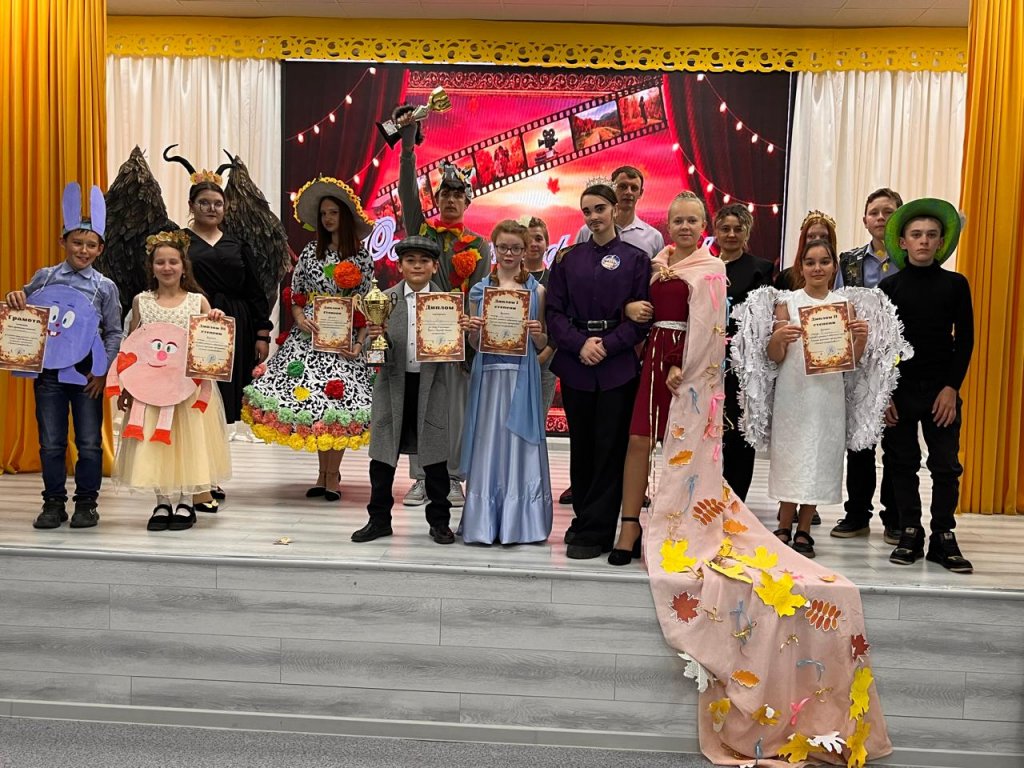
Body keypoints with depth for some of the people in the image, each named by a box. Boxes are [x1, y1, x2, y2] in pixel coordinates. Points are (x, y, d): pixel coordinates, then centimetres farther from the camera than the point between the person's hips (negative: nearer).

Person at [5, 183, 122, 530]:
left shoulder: (105, 287, 2)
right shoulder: (44, 277, 5)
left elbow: (114, 333, 2)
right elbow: (22, 312, 16)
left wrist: (102, 371, -6)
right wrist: (14, 299, -7)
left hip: (87, 372, -1)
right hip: (49, 370, 1)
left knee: (89, 443, 4)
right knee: (51, 443, 7)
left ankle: (86, 503, 17)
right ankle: (54, 503, 19)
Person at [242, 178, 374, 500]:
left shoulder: (361, 258, 2)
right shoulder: (311, 251, 9)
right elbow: (295, 295, 12)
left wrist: (359, 342, -10)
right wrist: (300, 318, -7)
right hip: (310, 336, 3)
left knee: (336, 401, -6)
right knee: (312, 402, 1)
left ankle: (332, 474, 7)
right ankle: (323, 473, 14)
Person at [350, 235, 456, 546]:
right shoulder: (385, 299, 3)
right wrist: (374, 337, -19)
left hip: (431, 386, -1)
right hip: (393, 384, 1)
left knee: (434, 455, 7)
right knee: (383, 455, 8)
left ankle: (439, 520, 21)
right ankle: (379, 518, 22)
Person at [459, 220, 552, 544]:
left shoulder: (536, 290, 6)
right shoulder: (480, 290, 9)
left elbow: (543, 345, 7)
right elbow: (474, 343, 10)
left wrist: (536, 334, -13)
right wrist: (470, 330, -10)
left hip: (522, 377, -1)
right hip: (488, 375, 1)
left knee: (518, 443, 1)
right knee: (488, 444, 2)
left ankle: (518, 521, 11)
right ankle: (485, 522, 11)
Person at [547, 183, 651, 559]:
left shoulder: (636, 259, 3)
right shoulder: (568, 258, 10)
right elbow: (555, 312, 4)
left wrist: (607, 345, -13)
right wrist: (580, 344, -12)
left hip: (618, 366, -2)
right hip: (575, 364, 3)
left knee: (609, 447, -1)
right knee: (581, 444, 9)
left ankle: (596, 531, 5)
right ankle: (583, 517, 23)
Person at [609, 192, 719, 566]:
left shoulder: (711, 267, -1)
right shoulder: (656, 262, 14)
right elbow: (642, 303, 23)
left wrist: (682, 366, -18)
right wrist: (630, 307, -1)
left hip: (688, 361, -4)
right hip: (654, 352, 4)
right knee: (639, 439, -3)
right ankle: (630, 526, 2)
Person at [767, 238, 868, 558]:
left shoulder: (844, 304, 8)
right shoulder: (788, 302, 2)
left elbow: (852, 358, 8)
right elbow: (775, 357, 0)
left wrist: (862, 338, -11)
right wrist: (778, 337, -20)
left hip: (829, 392, 2)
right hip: (793, 390, -2)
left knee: (821, 455, 4)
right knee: (790, 454, 2)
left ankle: (804, 531, 14)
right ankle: (784, 528, 13)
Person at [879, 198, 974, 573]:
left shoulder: (956, 284, 4)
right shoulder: (889, 286, 3)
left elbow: (964, 340, 3)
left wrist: (952, 387, -6)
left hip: (942, 389, 0)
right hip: (899, 387, 0)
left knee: (946, 465, 1)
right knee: (903, 464, 6)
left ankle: (943, 538, 11)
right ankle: (910, 535, 15)